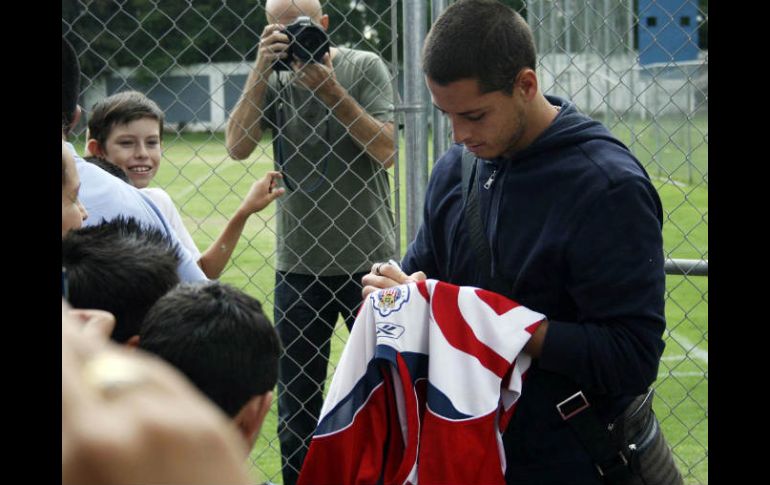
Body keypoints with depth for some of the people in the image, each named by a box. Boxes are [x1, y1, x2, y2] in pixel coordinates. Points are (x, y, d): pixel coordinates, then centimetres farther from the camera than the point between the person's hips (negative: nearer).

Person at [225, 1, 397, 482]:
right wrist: (260, 71, -18)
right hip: (299, 263, 2)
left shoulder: (365, 68, -4)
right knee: (297, 393, 9)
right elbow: (237, 147, -11)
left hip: (368, 257, -2)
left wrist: (331, 88, -18)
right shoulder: (274, 79, 1)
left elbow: (386, 151, -13)